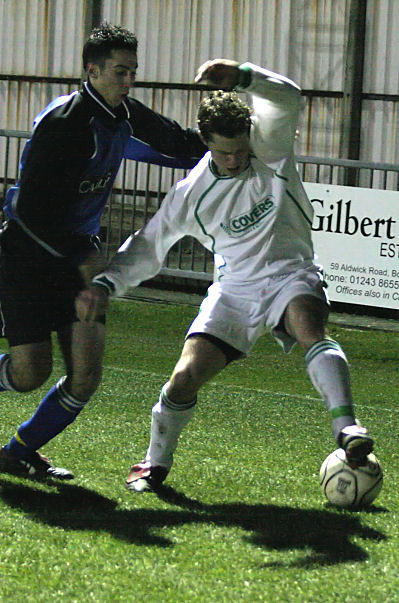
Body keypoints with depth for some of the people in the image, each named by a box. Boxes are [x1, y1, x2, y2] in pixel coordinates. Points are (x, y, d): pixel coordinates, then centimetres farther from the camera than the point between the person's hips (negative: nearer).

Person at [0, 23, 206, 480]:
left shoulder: (123, 117, 2)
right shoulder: (61, 122, -22)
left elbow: (177, 143, 19)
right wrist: (85, 256, -24)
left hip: (78, 251, 7)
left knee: (87, 373, -5)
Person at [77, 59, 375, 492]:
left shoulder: (270, 147, -7)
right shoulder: (192, 193, -2)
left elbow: (286, 99, -27)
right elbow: (148, 247, 6)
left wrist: (241, 77, -44)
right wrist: (105, 283, -8)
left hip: (290, 274, -2)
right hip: (235, 287, 2)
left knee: (310, 330, -36)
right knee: (185, 378, -8)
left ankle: (346, 427, -47)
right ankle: (156, 462, 17)